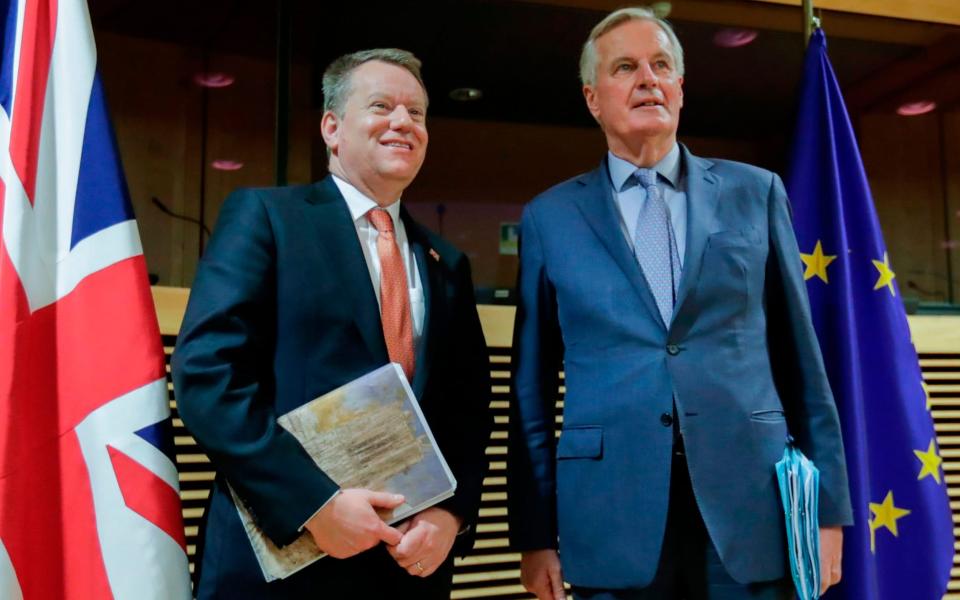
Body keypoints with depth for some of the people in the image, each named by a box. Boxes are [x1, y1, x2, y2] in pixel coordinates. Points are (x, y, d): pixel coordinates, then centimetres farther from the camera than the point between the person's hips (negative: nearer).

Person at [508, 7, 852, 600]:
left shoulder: (755, 193, 8)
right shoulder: (550, 217, 6)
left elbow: (800, 358, 7)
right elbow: (533, 386, 5)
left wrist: (827, 506, 4)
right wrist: (535, 533, 3)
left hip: (750, 508, 1)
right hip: (612, 521, 0)